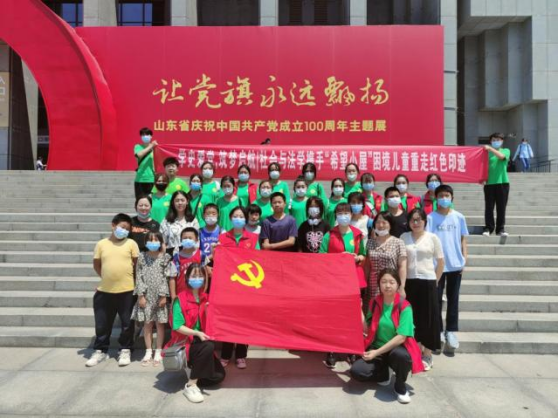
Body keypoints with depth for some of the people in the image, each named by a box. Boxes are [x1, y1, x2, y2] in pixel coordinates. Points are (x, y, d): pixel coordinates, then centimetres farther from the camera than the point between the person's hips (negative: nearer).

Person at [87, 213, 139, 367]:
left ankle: (125, 350, 23)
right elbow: (96, 264, 10)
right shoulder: (101, 244, 3)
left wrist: (129, 278, 5)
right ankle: (100, 351, 28)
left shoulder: (131, 244, -1)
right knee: (102, 323, 11)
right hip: (105, 291, 2)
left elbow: (137, 264, 3)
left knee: (127, 323, 8)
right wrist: (107, 277, 7)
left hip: (126, 290, -1)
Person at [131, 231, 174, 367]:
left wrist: (164, 295, -9)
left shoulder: (165, 258, -2)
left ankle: (158, 352, 16)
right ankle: (148, 352, 19)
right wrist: (140, 295, -6)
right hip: (146, 296, 2)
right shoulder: (142, 257, 2)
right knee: (147, 323, 8)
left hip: (159, 296, -1)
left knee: (160, 323, 6)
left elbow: (166, 278, -4)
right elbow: (139, 277, 0)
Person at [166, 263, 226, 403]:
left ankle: (194, 369, 20)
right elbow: (178, 327, -17)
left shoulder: (205, 298, 4)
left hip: (200, 343, 6)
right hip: (184, 343, -5)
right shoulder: (180, 300, -12)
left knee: (218, 376, -8)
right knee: (209, 346, -35)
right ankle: (190, 386, -22)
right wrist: (197, 333, -28)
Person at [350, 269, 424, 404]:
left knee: (401, 355, -40)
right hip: (376, 350, 3)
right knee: (356, 371, -23)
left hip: (397, 349, -3)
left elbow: (401, 337, -19)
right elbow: (367, 329, 3)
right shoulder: (375, 303, 0)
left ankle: (400, 386, -7)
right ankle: (383, 374, 11)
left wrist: (377, 352, -19)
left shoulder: (404, 307, -14)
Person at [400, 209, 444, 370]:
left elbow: (440, 262, 4)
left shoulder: (433, 238, 0)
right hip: (409, 282, 2)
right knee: (411, 317, 8)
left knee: (427, 318, 3)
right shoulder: (404, 237, 5)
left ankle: (427, 355, 14)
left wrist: (435, 281, 1)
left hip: (427, 282, -2)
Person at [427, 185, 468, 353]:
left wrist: (464, 259, 0)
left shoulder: (459, 217, 4)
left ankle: (451, 331, 18)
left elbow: (463, 239, 8)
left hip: (455, 264, 2)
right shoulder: (431, 218, -3)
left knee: (453, 299, 8)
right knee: (436, 298, 5)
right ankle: (438, 330, 16)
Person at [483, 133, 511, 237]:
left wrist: (490, 148, -21)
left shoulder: (506, 151, 9)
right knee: (489, 207, 1)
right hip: (489, 183, 0)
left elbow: (501, 156, -14)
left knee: (501, 207, 3)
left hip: (503, 182, 0)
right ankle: (488, 228, 7)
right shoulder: (487, 152, 9)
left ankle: (501, 229, 10)